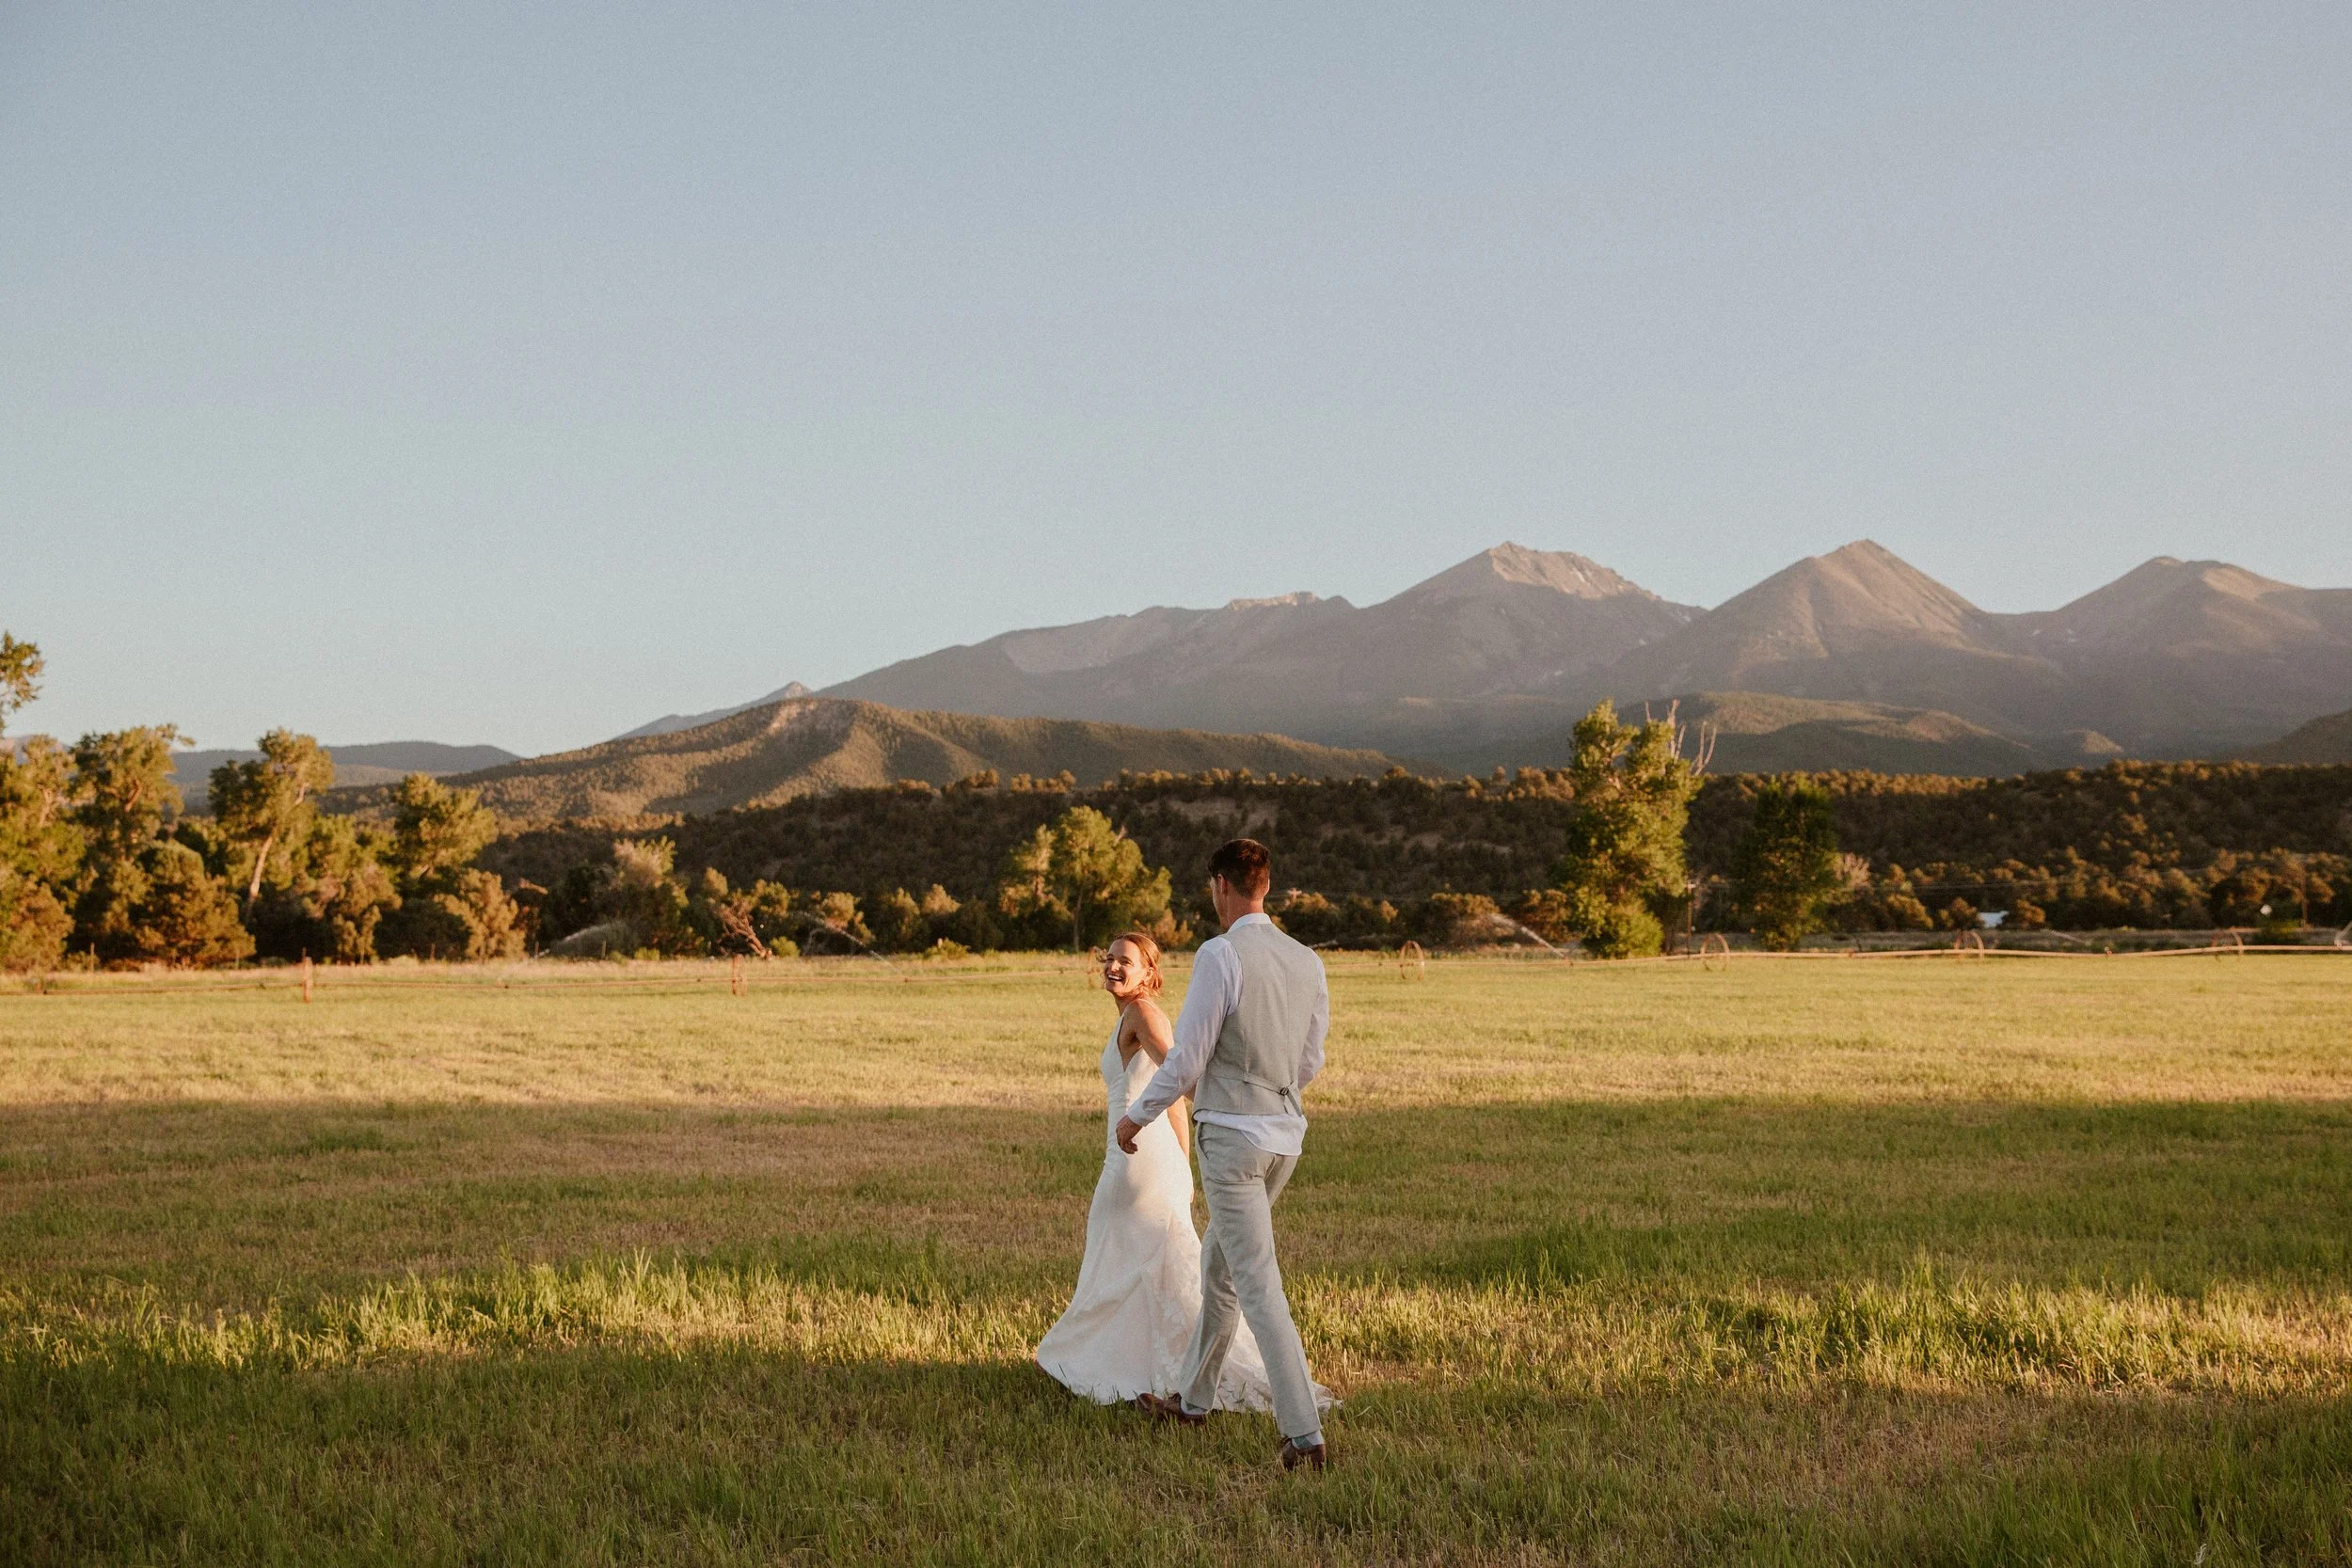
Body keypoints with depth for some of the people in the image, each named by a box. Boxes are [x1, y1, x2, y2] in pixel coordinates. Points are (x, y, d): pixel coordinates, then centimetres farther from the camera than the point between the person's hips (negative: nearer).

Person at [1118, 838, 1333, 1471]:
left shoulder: (1221, 955, -17)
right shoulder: (1307, 962, 5)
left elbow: (1186, 1058, -15)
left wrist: (1136, 1117, 1)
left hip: (1231, 1136, -8)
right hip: (1286, 1132, 8)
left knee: (1259, 1287, -5)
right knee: (1219, 1265, 23)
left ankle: (1305, 1435, -8)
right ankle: (1193, 1399, 36)